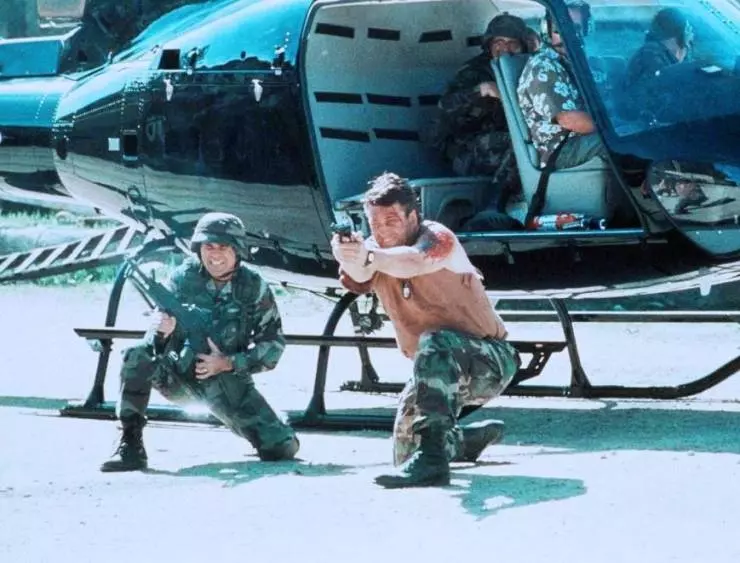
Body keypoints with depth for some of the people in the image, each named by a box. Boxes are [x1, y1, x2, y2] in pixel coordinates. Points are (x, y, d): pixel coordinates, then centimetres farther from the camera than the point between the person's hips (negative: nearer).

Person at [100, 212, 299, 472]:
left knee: (283, 449, -15)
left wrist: (227, 363, -18)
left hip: (228, 380, 0)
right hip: (178, 375, 0)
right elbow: (158, 345, -7)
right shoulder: (183, 278, -8)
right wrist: (161, 332, -33)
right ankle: (131, 446, -23)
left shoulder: (254, 287, -7)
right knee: (137, 356, -31)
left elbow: (273, 344, -4)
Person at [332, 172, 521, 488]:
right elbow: (358, 277, -21)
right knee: (404, 451, 14)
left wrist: (370, 257, -63)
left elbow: (416, 260, -46)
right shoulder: (376, 254, 0)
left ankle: (432, 458, -48)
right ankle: (480, 436, 43)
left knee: (435, 345, -40)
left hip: (491, 363, -8)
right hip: (441, 370, 8)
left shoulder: (438, 238, -22)